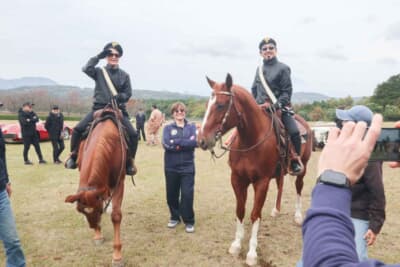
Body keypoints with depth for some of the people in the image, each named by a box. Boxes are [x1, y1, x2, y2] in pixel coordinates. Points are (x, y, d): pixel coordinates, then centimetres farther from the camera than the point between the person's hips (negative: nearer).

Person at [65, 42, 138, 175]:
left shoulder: (124, 75, 8)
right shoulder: (99, 72, 5)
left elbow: (128, 93, 6)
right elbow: (86, 69, -15)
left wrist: (119, 97, -15)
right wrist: (99, 56, -15)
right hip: (99, 108, 0)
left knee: (133, 134, -16)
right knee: (77, 129, -14)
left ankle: (130, 161, 4)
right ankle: (74, 155, 9)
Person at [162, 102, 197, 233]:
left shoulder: (191, 127, 5)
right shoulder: (168, 128, 4)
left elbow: (194, 142, -13)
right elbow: (166, 144, -13)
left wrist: (175, 143, -17)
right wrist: (185, 143, -17)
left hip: (187, 167, -1)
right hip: (171, 167, 1)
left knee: (187, 194, -4)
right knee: (172, 194, 10)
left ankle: (189, 221, 11)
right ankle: (175, 217, 31)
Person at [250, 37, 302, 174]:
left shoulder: (283, 68, -2)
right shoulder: (260, 69, 13)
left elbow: (287, 92, -6)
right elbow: (254, 89, 20)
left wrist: (275, 105, -18)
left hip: (280, 107, -4)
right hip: (260, 108, 5)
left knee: (294, 131, -20)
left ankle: (295, 159, 2)